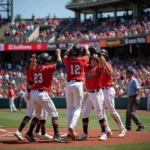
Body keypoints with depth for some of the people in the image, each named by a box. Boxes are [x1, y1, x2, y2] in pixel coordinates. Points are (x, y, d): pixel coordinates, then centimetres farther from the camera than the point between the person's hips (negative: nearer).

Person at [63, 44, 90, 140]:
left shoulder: (67, 60, 3)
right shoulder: (82, 60, 0)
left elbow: (66, 54, 28)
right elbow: (88, 55, 23)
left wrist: (70, 49, 42)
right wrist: (86, 48, 40)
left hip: (68, 84, 2)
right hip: (78, 84, -2)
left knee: (69, 108, 12)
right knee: (78, 108, 1)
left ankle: (70, 130, 9)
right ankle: (72, 126, -23)